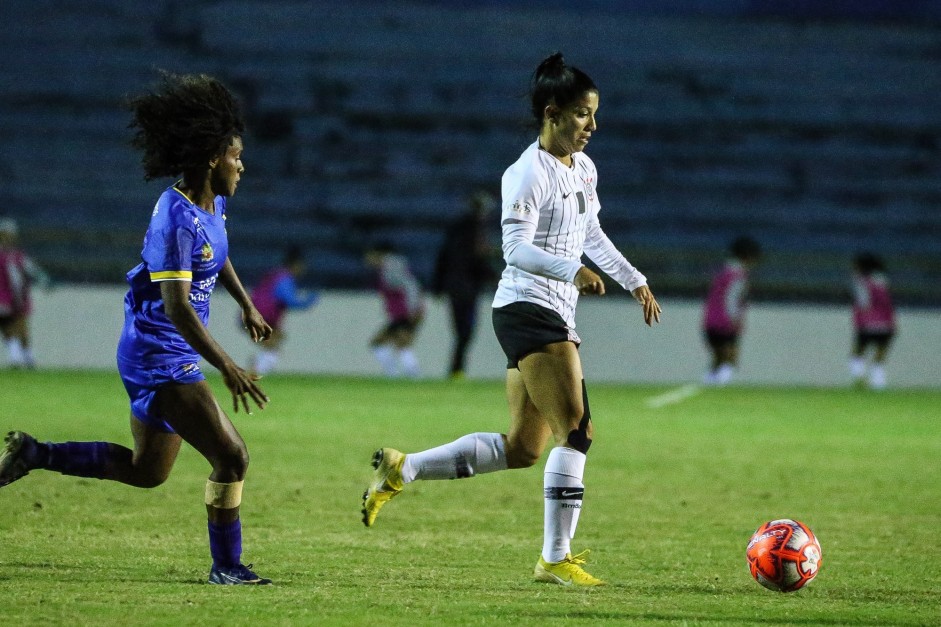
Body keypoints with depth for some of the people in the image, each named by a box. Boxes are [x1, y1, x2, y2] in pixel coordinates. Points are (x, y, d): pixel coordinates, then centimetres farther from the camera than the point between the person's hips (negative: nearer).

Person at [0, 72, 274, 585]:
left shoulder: (213, 203, 6)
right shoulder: (175, 220, -24)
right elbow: (175, 306, -30)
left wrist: (246, 304, 29)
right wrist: (227, 367, -33)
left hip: (172, 358, 10)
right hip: (159, 357, -10)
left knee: (145, 471, 19)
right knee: (231, 456, -11)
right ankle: (226, 566, 2)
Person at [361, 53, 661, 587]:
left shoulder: (583, 168, 15)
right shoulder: (529, 172, -13)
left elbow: (592, 236, 29)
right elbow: (517, 248, -22)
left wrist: (634, 281, 26)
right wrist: (571, 271, -34)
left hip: (556, 318, 10)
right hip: (528, 309, -10)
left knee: (520, 449, 9)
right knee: (577, 431, -12)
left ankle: (402, 469, 17)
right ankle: (556, 559, -6)